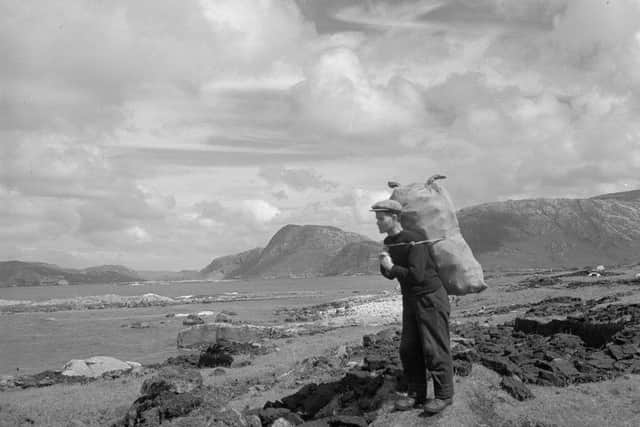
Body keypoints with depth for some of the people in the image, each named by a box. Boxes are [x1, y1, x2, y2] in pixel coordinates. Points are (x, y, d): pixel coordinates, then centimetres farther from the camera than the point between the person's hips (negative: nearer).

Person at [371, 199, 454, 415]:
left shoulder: (414, 240, -22)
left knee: (434, 348, -3)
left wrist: (392, 267, -18)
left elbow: (416, 275, -29)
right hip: (410, 299, 8)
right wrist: (385, 266, -8)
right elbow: (389, 274, 14)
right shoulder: (388, 242, 4)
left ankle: (444, 395, 8)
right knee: (409, 348, 7)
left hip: (431, 298, -8)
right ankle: (416, 394, 17)